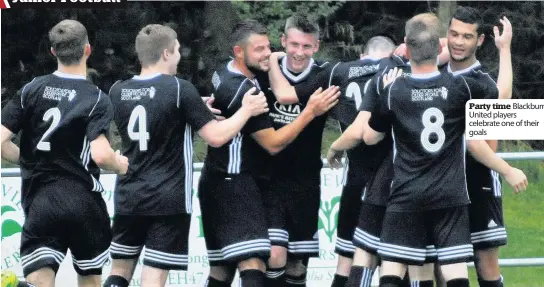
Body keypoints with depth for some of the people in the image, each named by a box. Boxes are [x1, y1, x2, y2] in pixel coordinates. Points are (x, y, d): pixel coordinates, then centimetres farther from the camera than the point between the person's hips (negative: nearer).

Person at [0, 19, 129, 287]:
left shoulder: (30, 90, 3)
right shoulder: (96, 99, -7)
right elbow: (101, 155, -18)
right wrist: (119, 165, 4)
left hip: (39, 202, 1)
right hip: (83, 202, -1)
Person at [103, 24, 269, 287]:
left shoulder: (117, 92, 5)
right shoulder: (180, 89, -11)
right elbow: (216, 137, -11)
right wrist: (246, 110, 4)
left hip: (128, 196, 5)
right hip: (168, 200, -5)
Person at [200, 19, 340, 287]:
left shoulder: (223, 74, 8)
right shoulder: (243, 91, -20)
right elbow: (273, 144, -15)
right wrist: (310, 112, -15)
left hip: (223, 185, 11)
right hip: (235, 187, -11)